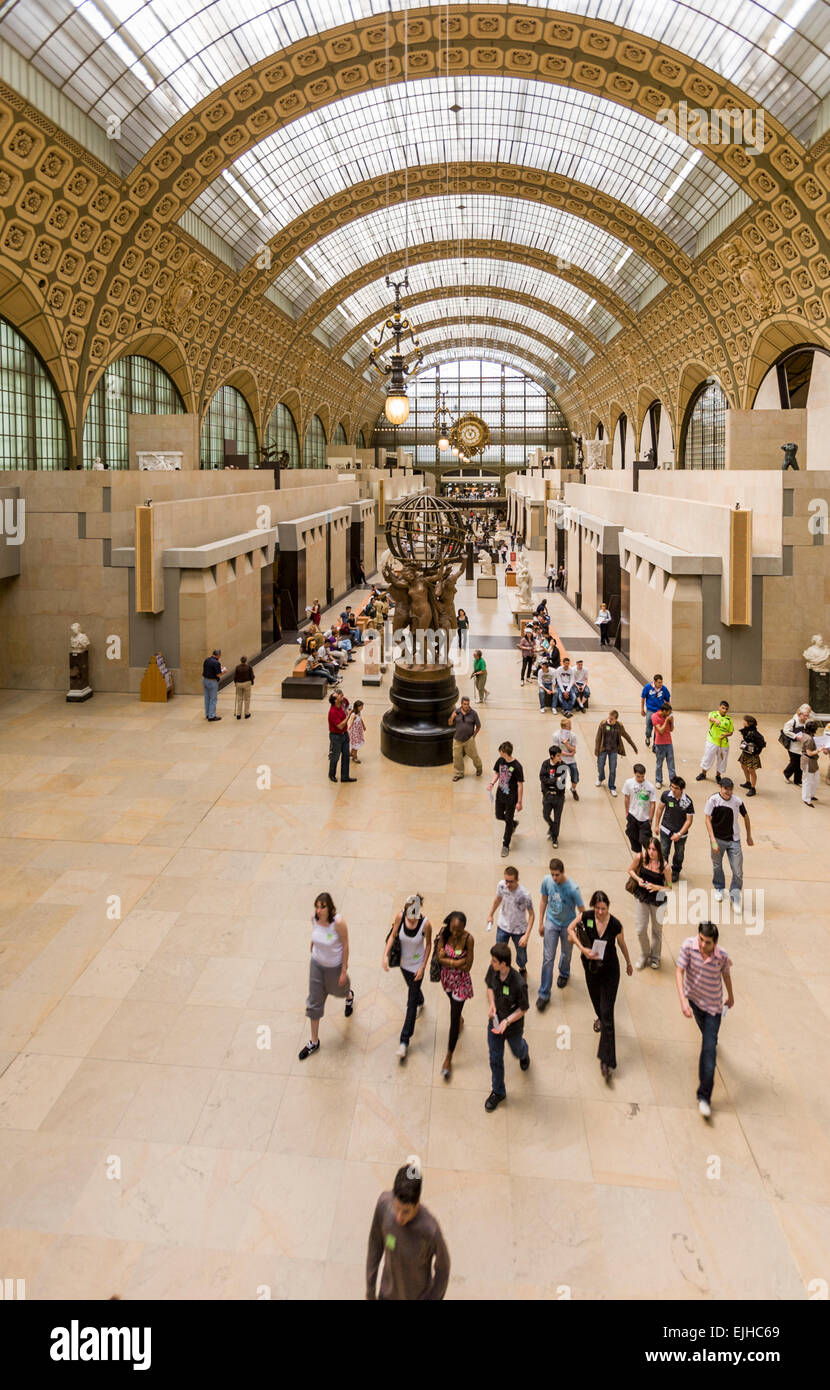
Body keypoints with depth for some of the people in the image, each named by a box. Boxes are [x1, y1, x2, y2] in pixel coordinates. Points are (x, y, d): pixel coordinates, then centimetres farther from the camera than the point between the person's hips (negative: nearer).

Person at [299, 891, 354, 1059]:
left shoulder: (338, 922, -30)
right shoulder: (314, 917, -17)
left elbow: (345, 946, -19)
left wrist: (344, 971, -14)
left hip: (335, 966, -4)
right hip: (317, 964, 4)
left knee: (338, 990, 25)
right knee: (314, 1002, 9)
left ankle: (349, 996, 65)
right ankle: (314, 1042, 24)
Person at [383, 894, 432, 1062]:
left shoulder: (426, 924, -28)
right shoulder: (400, 916, -22)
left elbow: (428, 944, -12)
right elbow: (393, 936, -9)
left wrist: (423, 967, -11)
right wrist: (385, 955, -20)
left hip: (417, 965, -4)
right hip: (404, 962, 4)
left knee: (411, 1002, 3)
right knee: (412, 987, 31)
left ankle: (404, 1041, 11)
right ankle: (420, 1002, 66)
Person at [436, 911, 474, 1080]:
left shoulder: (468, 939, -27)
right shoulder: (444, 933, -18)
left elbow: (467, 966, -22)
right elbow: (440, 957, -15)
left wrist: (447, 960, -21)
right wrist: (456, 961, -25)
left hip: (461, 980, -4)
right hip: (447, 976, 4)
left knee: (454, 1019, 2)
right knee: (453, 1002, 31)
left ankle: (449, 1058, 14)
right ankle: (460, 1018, 65)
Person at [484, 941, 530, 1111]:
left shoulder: (519, 984, -36)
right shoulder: (493, 970, -21)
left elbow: (523, 1009, -20)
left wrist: (507, 1021, -31)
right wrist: (491, 1004, -15)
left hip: (513, 1026, -3)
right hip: (494, 1023, 3)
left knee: (517, 1052, 29)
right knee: (495, 1059, 16)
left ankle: (524, 1052, 66)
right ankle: (498, 1092, 38)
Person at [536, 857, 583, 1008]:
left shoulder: (573, 888, -29)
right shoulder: (547, 881, -17)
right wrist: (541, 923, 4)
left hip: (568, 925, -1)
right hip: (551, 922, 2)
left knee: (566, 954, 21)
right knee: (548, 958, 0)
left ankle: (564, 974, 55)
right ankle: (544, 994, 7)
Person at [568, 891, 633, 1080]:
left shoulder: (615, 924, -20)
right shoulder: (586, 916, -17)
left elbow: (622, 944, -2)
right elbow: (570, 929, -6)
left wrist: (628, 963, 14)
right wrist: (582, 948, -20)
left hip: (610, 970, -3)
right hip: (591, 967, 3)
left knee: (607, 1013, -7)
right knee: (596, 1000, 26)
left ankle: (607, 1061, -7)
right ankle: (600, 1018, 64)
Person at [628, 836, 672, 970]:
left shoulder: (664, 866, -20)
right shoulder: (640, 857, -14)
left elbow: (669, 887, -9)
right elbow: (631, 870, 4)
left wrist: (656, 887, -25)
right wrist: (638, 879, -13)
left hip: (658, 900, -2)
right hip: (641, 897, 2)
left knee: (657, 930, 13)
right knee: (640, 930, 5)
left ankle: (655, 957, 38)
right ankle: (644, 955, 33)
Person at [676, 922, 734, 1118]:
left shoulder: (722, 956, -24)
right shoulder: (688, 945, -26)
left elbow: (726, 974, -3)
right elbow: (679, 972, -23)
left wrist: (731, 996, 14)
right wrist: (683, 1000, -33)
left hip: (713, 1004, -2)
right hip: (694, 998, 2)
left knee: (709, 1050, -7)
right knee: (704, 1028, 32)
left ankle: (704, 1096, -3)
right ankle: (711, 1038, 69)